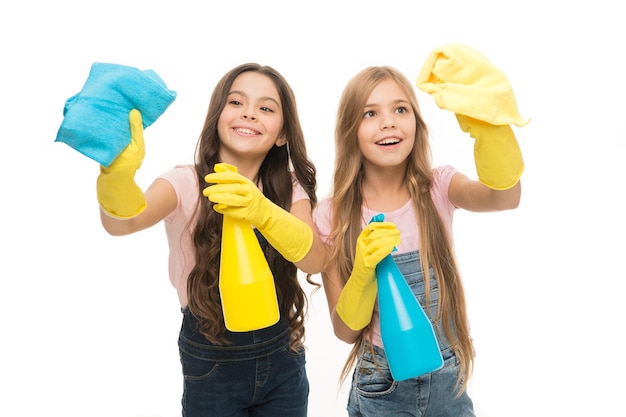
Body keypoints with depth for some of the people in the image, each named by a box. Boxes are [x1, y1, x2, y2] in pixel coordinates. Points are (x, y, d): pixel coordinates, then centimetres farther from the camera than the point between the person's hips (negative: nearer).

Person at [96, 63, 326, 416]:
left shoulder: (290, 188, -3)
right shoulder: (188, 184, -12)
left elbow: (315, 259, -22)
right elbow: (124, 222, -32)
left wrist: (262, 211, -40)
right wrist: (117, 174, -53)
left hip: (282, 363, 3)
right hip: (210, 365, -2)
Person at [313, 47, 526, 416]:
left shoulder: (439, 188, -8)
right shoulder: (333, 215, -12)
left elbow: (505, 197, -30)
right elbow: (345, 330, -10)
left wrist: (491, 119, -48)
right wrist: (363, 270, -29)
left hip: (448, 383, 2)